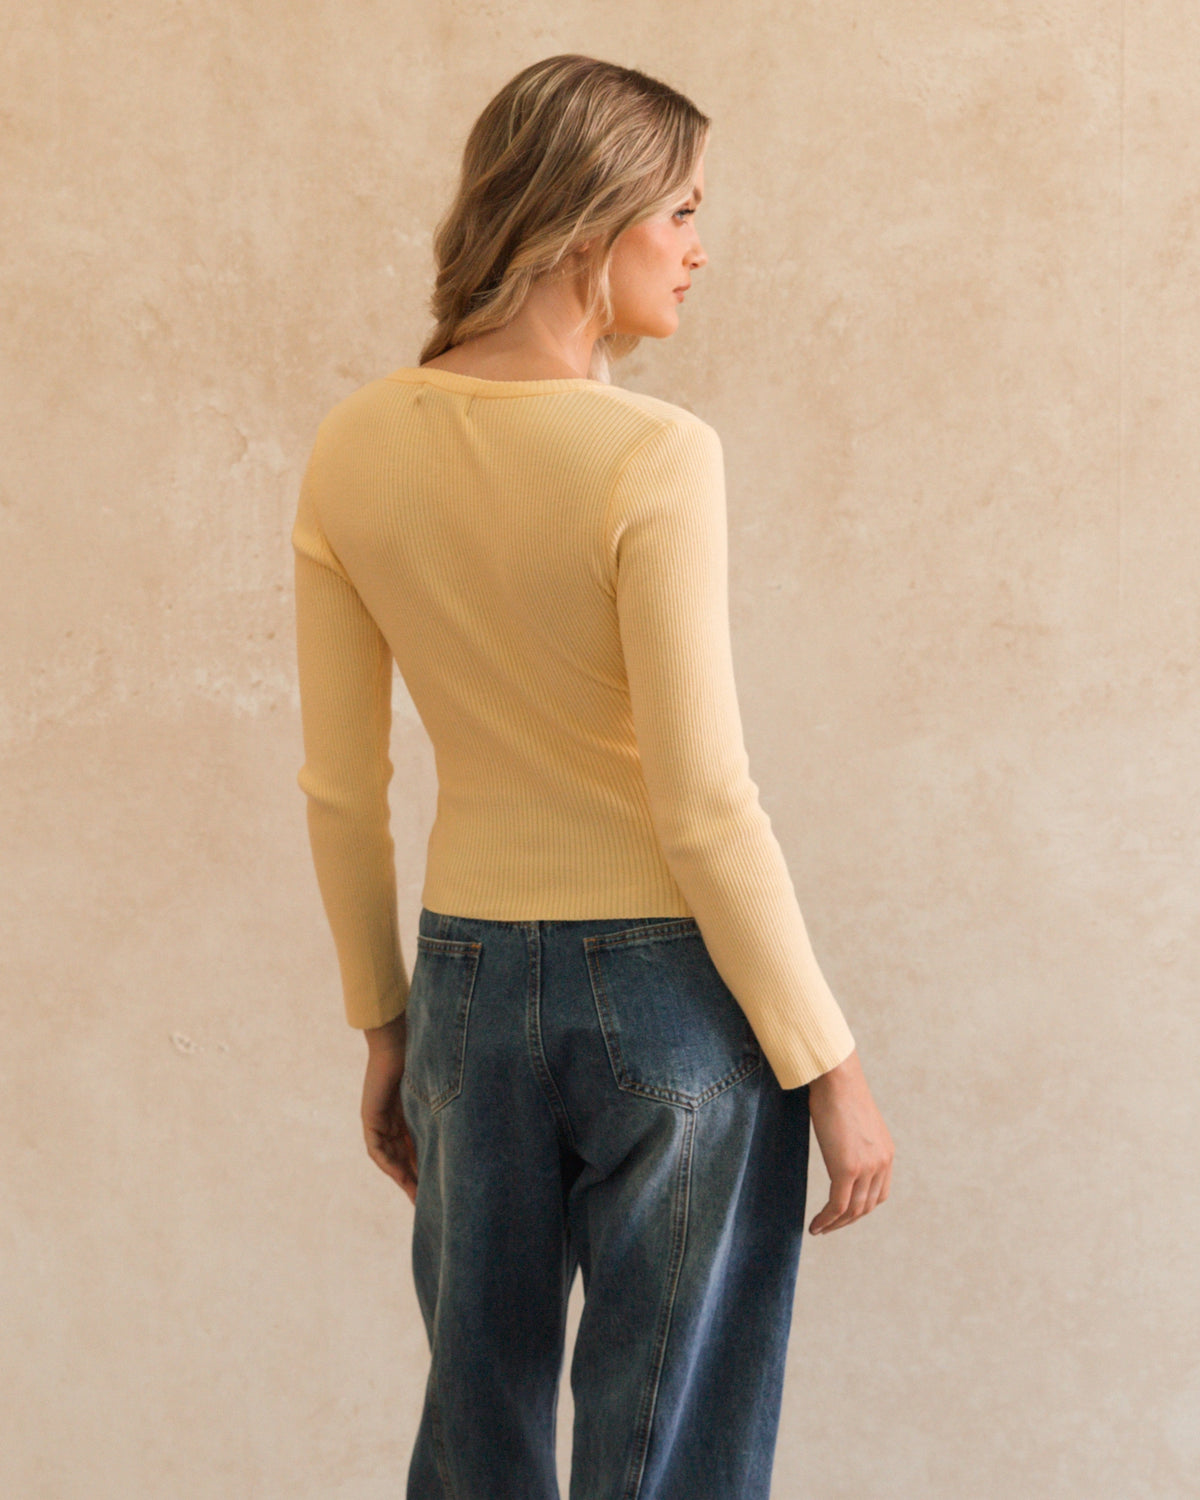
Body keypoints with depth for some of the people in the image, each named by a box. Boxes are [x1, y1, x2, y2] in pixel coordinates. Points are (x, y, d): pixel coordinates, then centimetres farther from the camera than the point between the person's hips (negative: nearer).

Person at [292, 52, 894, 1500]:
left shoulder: (354, 448, -1)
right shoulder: (653, 458, -18)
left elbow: (339, 787, 4)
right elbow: (703, 806, -18)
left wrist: (383, 1023, 15)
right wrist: (828, 1066, -8)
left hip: (474, 982, 5)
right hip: (677, 991, -5)